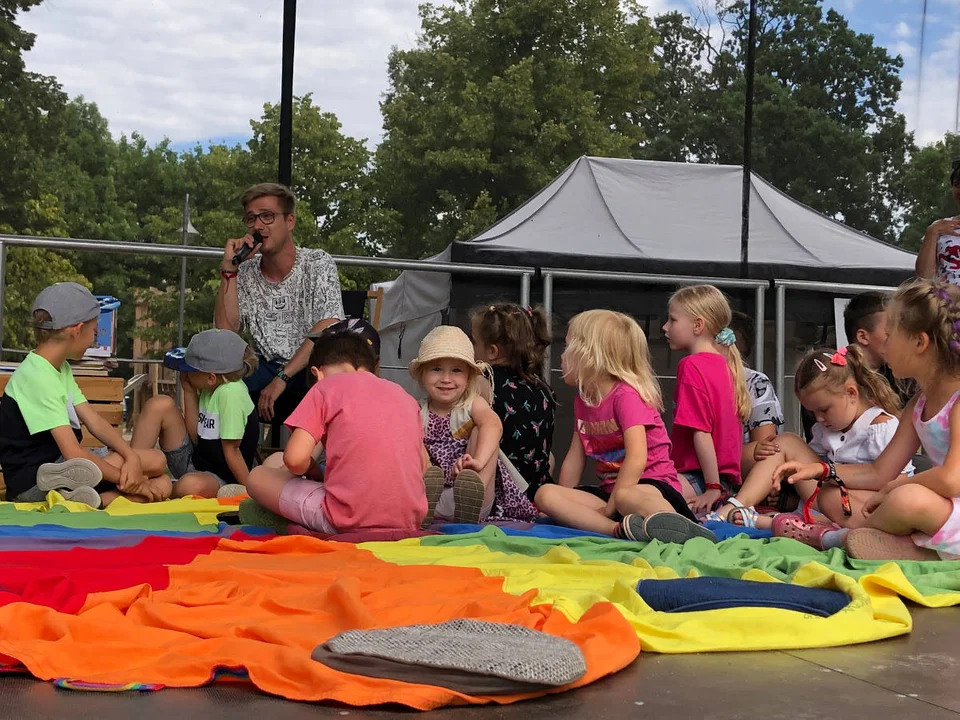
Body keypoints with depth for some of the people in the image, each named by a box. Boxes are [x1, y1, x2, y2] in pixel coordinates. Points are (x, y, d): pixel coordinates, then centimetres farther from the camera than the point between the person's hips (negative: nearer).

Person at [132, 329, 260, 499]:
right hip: (194, 460, 8)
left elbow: (231, 449, -19)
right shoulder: (209, 389, 1)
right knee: (160, 405, -7)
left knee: (193, 486, -43)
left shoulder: (231, 392, -24)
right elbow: (196, 436, 0)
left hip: (221, 477, -8)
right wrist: (189, 391, -3)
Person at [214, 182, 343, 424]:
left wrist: (282, 378, -24)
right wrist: (228, 268, -11)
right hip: (266, 371, 3)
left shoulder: (318, 263, -4)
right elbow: (226, 330, -5)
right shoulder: (245, 274, 7)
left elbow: (327, 329, -17)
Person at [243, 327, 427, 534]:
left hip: (349, 523, -6)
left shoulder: (326, 387, 2)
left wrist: (313, 471, 13)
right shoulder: (403, 395, 16)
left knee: (258, 476, 18)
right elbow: (422, 466, 16)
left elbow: (295, 459, -9)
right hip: (409, 522, 6)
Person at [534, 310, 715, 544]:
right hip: (610, 489, 8)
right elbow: (574, 459, 17)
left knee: (627, 497, -43)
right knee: (545, 494, -18)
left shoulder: (626, 395, -12)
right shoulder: (583, 400, 14)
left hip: (652, 483, -8)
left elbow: (636, 459, -23)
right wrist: (564, 506, 14)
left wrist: (609, 508, -23)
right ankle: (620, 529, -37)